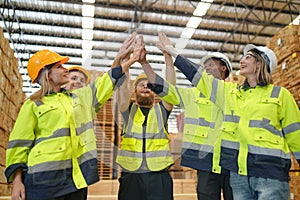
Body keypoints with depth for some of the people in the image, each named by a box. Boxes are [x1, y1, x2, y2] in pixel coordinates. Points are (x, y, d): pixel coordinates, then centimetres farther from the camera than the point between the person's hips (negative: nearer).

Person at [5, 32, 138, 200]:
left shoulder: (80, 97, 16)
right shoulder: (33, 105, 1)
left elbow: (105, 84, 16)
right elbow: (19, 144, -1)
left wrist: (131, 59, 12)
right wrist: (17, 181, -8)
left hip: (77, 177, 5)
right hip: (44, 179, -4)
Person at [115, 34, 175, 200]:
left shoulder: (161, 110, 10)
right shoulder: (128, 110, 9)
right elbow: (123, 84, -5)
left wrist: (168, 55, -10)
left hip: (159, 176, 1)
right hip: (131, 175, 0)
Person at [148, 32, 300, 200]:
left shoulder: (280, 94, 3)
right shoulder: (230, 91, 12)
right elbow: (198, 75, 14)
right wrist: (172, 51, 16)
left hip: (271, 173, -3)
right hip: (238, 172, 4)